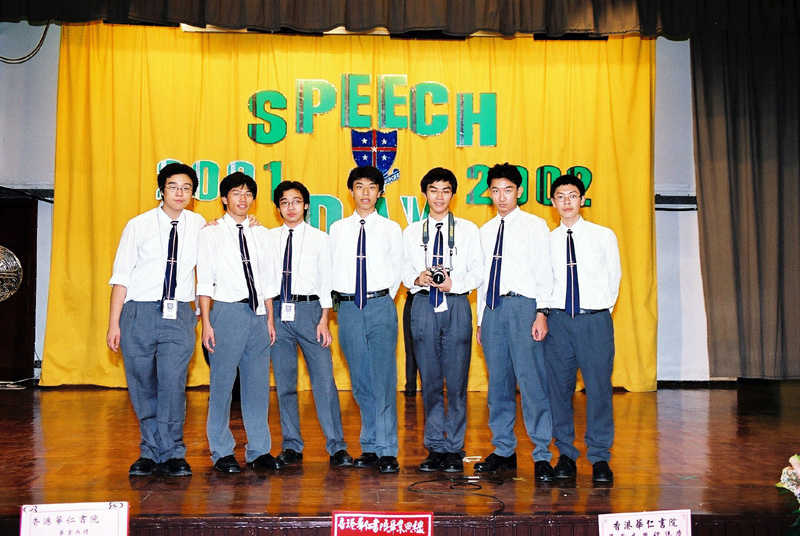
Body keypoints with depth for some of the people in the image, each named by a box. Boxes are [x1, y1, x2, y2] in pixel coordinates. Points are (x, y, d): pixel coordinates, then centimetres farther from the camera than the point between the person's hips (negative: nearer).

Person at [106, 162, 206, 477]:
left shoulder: (198, 225, 8)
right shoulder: (138, 226, 2)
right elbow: (121, 276, 0)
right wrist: (113, 324, -4)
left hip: (179, 315, 0)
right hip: (139, 312, 0)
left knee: (173, 386, -6)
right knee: (142, 387, 6)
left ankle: (171, 454, 7)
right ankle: (150, 453, 20)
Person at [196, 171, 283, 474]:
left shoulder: (260, 233, 12)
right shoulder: (211, 233, 1)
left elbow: (266, 279, 14)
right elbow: (205, 281, -3)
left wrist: (270, 318, 9)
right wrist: (206, 322, -8)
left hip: (258, 313, 4)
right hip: (227, 311, -4)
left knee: (258, 383, 8)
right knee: (222, 383, 1)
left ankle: (259, 451, 18)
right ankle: (222, 452, 15)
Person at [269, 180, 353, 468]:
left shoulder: (320, 239, 5)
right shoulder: (268, 238, 10)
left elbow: (326, 281, 2)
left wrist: (324, 321, -4)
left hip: (309, 309, -2)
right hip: (277, 311, 2)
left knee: (324, 378, -6)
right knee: (284, 381, 7)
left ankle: (337, 447, 2)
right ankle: (292, 445, 18)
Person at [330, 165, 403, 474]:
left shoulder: (391, 229, 6)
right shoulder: (338, 229, 10)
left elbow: (397, 270, 8)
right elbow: (331, 269, 13)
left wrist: (383, 300, 4)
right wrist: (339, 300, 8)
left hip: (380, 306, -2)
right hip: (348, 308, 2)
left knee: (384, 379, -5)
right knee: (360, 381, 7)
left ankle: (387, 451, 0)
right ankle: (369, 447, 17)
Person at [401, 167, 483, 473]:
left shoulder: (468, 230, 9)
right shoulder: (412, 232, 14)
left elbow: (477, 272, 4)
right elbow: (405, 272, 12)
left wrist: (455, 284, -13)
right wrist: (417, 279, -9)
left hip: (456, 305, -2)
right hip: (423, 306, 2)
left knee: (457, 379, -3)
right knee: (429, 379, 5)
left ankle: (454, 448, 7)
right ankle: (435, 447, 15)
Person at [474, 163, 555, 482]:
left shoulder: (534, 226, 3)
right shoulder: (486, 231, 18)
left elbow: (544, 273, -3)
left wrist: (541, 314, -12)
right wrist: (481, 319, 15)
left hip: (522, 305, -5)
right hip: (492, 308, 5)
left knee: (531, 380, -9)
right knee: (498, 382, 8)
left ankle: (541, 456, -2)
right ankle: (503, 451, 18)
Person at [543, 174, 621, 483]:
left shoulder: (604, 236, 7)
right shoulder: (546, 240, 8)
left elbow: (613, 278, 11)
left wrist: (599, 312, 7)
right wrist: (544, 313, 2)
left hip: (595, 320, -1)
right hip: (558, 319, 1)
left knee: (599, 388, -3)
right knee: (559, 388, 3)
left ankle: (600, 458, 9)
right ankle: (566, 454, 15)